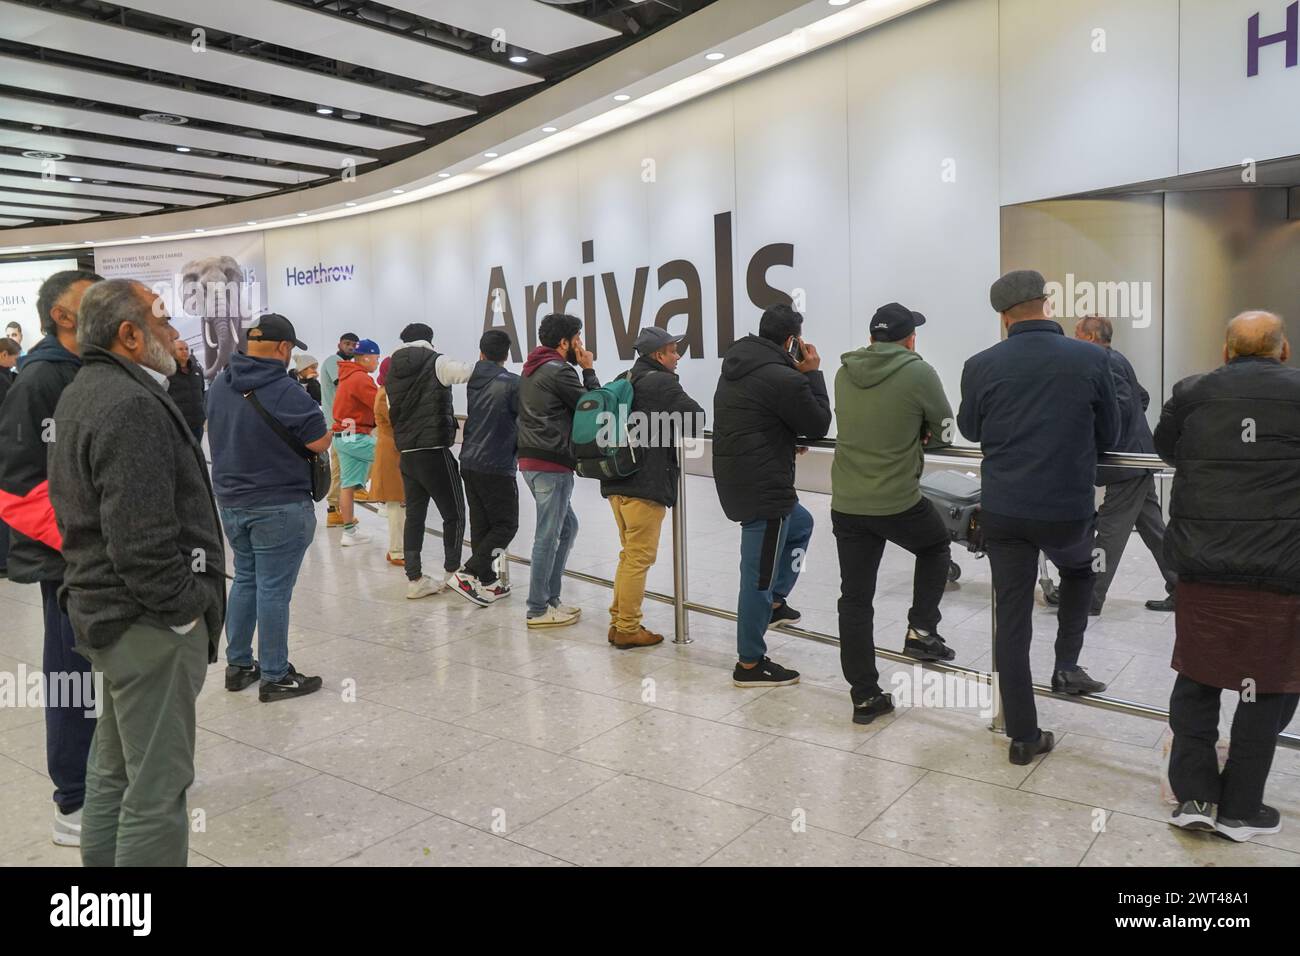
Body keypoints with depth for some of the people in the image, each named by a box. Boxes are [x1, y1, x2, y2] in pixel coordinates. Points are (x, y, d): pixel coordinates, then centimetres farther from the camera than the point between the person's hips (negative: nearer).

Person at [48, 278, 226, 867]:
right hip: (147, 620, -11)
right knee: (157, 784, -2)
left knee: (113, 768, 22)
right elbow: (142, 537, -27)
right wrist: (183, 612, -16)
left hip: (103, 608, 11)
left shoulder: (81, 395, 13)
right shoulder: (132, 405, -21)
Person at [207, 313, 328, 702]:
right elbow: (321, 441, -16)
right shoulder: (284, 391, -19)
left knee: (245, 579, 20)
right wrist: (305, 417, 4)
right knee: (274, 589, 0)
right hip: (279, 506, -8)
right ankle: (274, 677, 9)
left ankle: (237, 665, 27)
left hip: (231, 501, 8)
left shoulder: (219, 385, 6)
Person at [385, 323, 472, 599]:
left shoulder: (393, 370, 12)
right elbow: (470, 373, -18)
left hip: (407, 454, 6)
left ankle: (414, 579, 12)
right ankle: (451, 573, 13)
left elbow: (394, 411, 15)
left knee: (414, 515, 11)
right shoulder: (437, 363, -7)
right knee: (454, 514, 7)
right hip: (435, 452, -6)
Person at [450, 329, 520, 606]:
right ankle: (468, 574, -8)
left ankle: (488, 582, 16)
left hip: (469, 463, 7)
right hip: (497, 467, -6)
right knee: (506, 525, 3)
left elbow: (473, 418, 10)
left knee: (480, 524, 12)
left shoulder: (472, 381, 5)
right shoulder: (511, 383, -13)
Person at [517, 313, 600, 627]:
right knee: (548, 536, -2)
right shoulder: (559, 371, -13)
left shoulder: (532, 369, 16)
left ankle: (550, 598, 23)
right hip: (551, 464, -10)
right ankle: (539, 610, 7)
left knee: (567, 526, 19)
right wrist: (588, 370, 1)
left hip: (531, 460, 10)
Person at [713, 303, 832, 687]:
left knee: (801, 525, 31)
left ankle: (774, 603, 33)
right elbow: (820, 425, -6)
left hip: (734, 478, 10)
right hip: (762, 487, -10)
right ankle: (750, 665, 12)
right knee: (759, 576, 1)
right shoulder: (784, 379, -19)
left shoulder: (736, 367, 9)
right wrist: (812, 373, 0)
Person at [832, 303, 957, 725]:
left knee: (855, 599, 9)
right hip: (899, 502, -3)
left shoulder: (844, 373, 5)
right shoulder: (919, 373, -8)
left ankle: (865, 696, 15)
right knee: (936, 548, 29)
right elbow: (944, 432, 3)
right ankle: (921, 630, 20)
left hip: (846, 503, 4)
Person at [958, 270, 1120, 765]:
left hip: (1003, 511, 0)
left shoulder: (981, 366, -6)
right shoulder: (1091, 359, -6)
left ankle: (1023, 737, 16)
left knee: (1012, 621, 9)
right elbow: (1108, 436, 6)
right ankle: (1066, 665, 25)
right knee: (1078, 571, 33)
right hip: (1068, 509, 0)